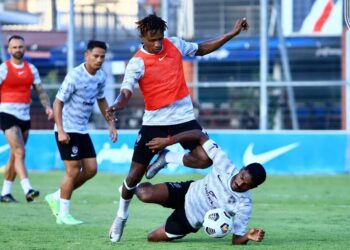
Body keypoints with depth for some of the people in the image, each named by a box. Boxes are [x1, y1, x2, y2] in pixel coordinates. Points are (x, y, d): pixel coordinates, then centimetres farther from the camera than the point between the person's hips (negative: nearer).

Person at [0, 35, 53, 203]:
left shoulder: (31, 69, 11)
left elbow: (40, 91, 12)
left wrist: (47, 106, -5)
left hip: (25, 116, 6)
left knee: (15, 156, 10)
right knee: (20, 152, -18)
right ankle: (27, 190, -27)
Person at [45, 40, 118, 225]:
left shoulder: (101, 77, 4)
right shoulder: (75, 76, -19)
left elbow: (101, 100, 21)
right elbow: (58, 102, -17)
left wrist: (111, 124, 16)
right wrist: (61, 131, -24)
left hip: (82, 130, 8)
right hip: (67, 130, -8)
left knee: (91, 170, 5)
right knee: (73, 171, -8)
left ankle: (56, 198, 19)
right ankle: (64, 215, 4)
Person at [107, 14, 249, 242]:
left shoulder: (175, 45, -1)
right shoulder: (137, 63, -13)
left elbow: (201, 49, 16)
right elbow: (126, 92, -24)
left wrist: (233, 34, 13)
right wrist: (117, 105, -48)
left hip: (184, 118, 3)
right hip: (154, 122, -3)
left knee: (205, 159, -19)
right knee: (135, 175, 1)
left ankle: (167, 158, 10)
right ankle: (122, 215, 28)